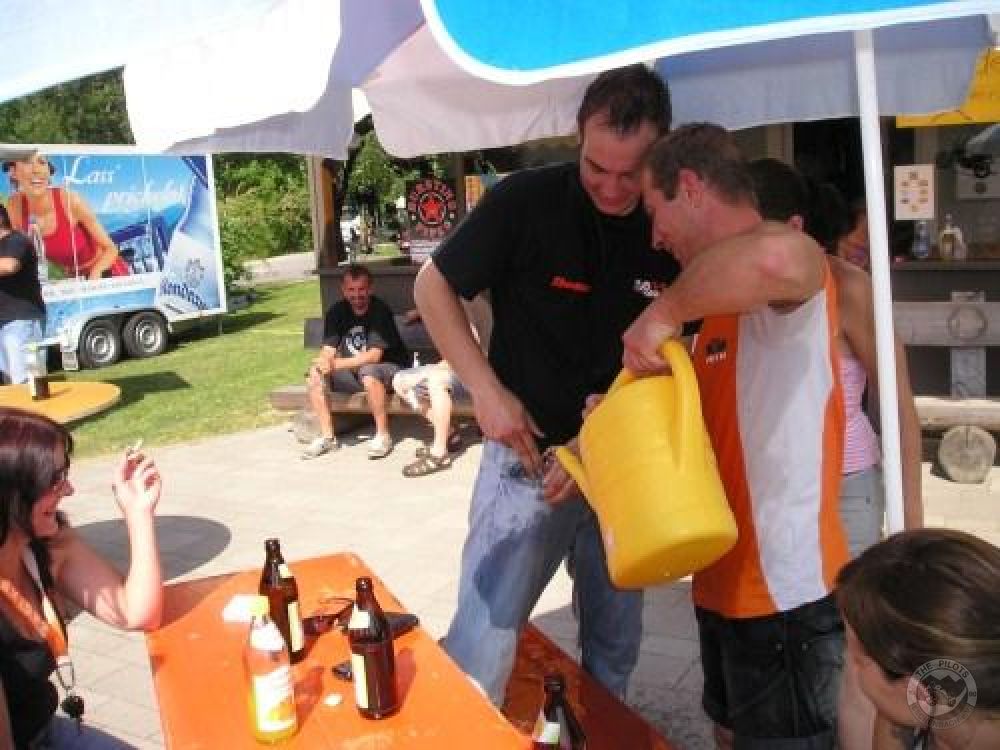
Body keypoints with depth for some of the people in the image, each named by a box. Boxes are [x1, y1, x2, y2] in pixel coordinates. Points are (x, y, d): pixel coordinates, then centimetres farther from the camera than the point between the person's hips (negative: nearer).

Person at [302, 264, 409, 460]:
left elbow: (373, 356, -23)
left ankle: (383, 435, -24)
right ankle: (327, 436, -6)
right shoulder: (336, 312, -1)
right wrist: (321, 362, -31)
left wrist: (335, 364, -29)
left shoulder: (380, 310, -17)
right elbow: (328, 349, -5)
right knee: (314, 376, -13)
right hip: (352, 372, 6)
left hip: (388, 369, -6)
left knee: (369, 372, -38)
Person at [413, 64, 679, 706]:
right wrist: (488, 389, -14)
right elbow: (434, 287, -5)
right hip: (529, 453, -3)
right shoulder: (526, 201, -14)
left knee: (615, 645, 18)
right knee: (483, 640, -5)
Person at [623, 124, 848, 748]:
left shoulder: (792, 278, -18)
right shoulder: (727, 294, 12)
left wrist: (666, 311, -32)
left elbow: (778, 257, -45)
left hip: (784, 595, -9)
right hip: (728, 582, 9)